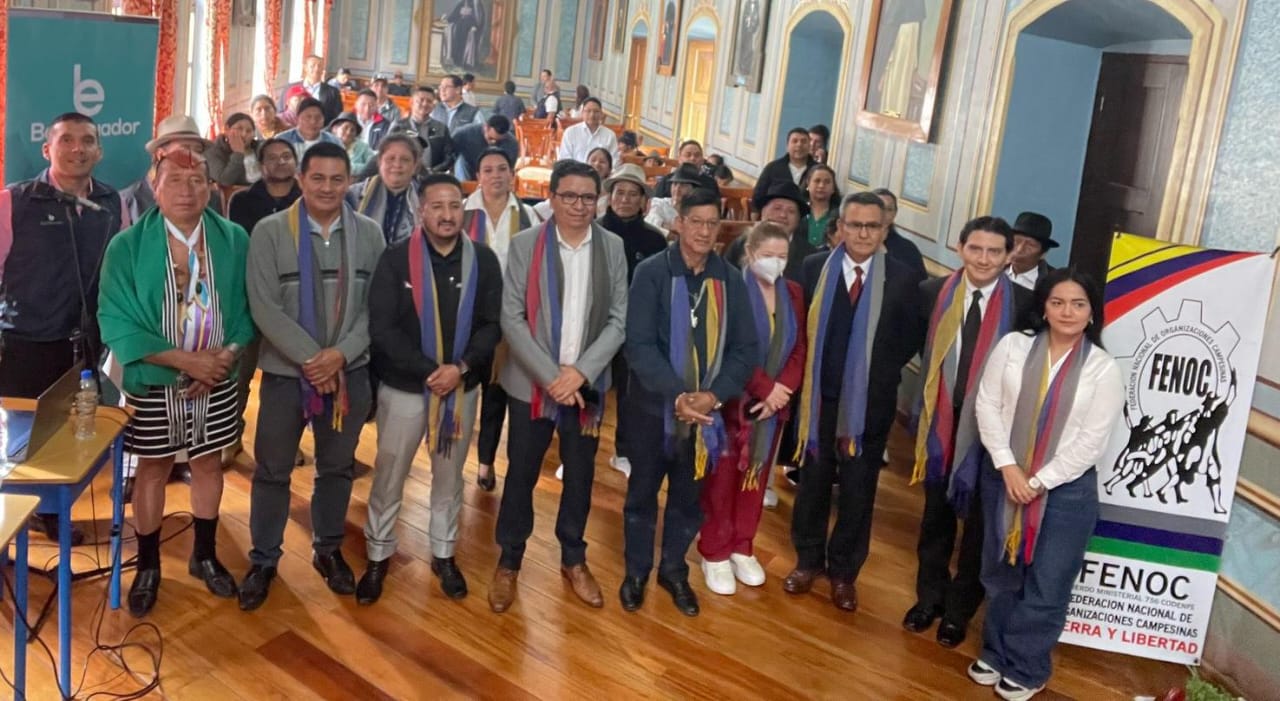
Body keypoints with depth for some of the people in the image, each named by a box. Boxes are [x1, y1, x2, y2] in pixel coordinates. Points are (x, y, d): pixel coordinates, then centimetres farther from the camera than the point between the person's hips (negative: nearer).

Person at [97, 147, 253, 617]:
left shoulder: (234, 240, -3)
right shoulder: (127, 246, -11)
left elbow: (248, 307, 1)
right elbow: (117, 322, -14)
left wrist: (228, 354, -16)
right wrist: (186, 359, -20)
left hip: (217, 382, 2)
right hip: (153, 383, -2)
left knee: (209, 465, 15)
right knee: (153, 470, 12)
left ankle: (205, 556, 34)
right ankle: (147, 566, 29)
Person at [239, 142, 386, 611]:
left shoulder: (368, 233, 0)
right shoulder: (270, 232, -6)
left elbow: (376, 305, -2)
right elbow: (264, 307, -12)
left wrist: (340, 354, -15)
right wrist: (311, 358, -18)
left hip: (349, 370, 2)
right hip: (286, 370, -2)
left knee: (337, 466, 14)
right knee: (272, 470, 8)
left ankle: (328, 550, 32)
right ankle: (263, 560, 25)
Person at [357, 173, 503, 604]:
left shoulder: (483, 260, -4)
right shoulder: (396, 259, -10)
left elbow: (492, 324, -3)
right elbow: (382, 328, -14)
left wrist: (461, 367, -18)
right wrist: (429, 371, -20)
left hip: (462, 387, 2)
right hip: (404, 387, -2)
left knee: (449, 476, 16)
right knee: (389, 476, 10)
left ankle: (444, 554, 33)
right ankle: (378, 556, 28)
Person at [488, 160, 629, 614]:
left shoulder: (613, 248, 0)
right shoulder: (524, 244, -5)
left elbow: (619, 320, -2)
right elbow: (511, 318, -9)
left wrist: (581, 372, -14)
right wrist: (551, 375, -16)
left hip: (587, 384, 2)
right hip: (532, 383, -1)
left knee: (580, 476, 13)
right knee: (521, 474, 9)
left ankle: (573, 560, 32)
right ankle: (509, 561, 27)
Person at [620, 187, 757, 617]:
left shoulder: (730, 280, -1)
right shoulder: (652, 273, -10)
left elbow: (744, 347, -2)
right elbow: (639, 345, -16)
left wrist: (714, 395, -17)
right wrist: (678, 395, -26)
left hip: (707, 411, 3)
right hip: (655, 404, -2)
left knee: (689, 496, 15)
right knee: (643, 492, 13)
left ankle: (673, 569, 36)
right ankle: (636, 571, 32)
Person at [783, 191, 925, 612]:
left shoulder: (903, 279, -6)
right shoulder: (815, 267, -2)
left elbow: (910, 341, 1)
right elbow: (800, 326, 5)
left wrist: (880, 374, -4)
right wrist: (806, 374, -1)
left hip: (870, 401, -1)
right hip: (820, 395, 1)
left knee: (858, 490, 10)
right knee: (813, 480, 14)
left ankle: (844, 571, 26)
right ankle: (808, 559, 31)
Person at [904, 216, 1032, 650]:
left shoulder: (1025, 304, -12)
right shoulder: (933, 292, -3)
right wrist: (936, 383, 3)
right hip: (941, 420, 3)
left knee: (978, 522, 12)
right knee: (936, 514, 17)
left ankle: (959, 609, 29)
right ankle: (930, 596, 35)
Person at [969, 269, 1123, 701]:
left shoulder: (1104, 369, -8)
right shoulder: (1013, 346, -3)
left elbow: (1092, 442, -9)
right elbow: (987, 405, -4)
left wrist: (1039, 482, -12)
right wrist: (1007, 466, -12)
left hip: (1066, 489, -2)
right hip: (1002, 478, 2)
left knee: (1047, 585, 6)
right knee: (1000, 574, 16)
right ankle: (996, 653, 35)